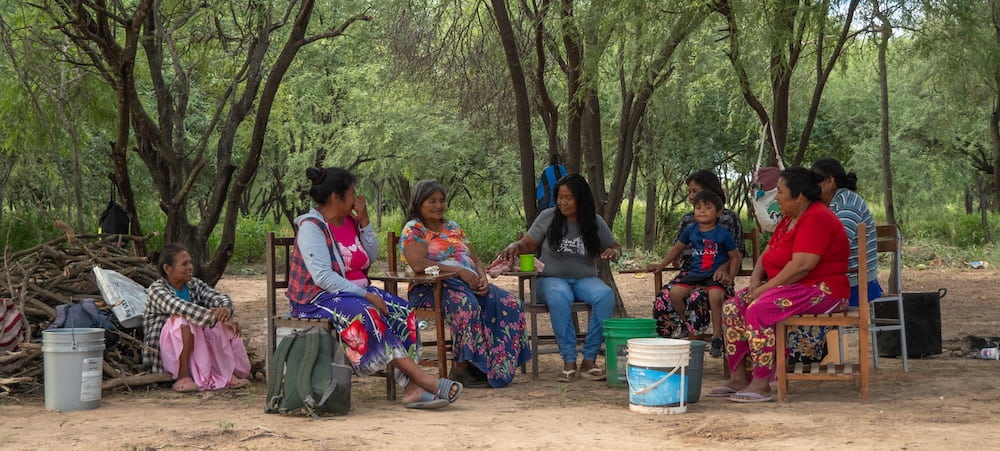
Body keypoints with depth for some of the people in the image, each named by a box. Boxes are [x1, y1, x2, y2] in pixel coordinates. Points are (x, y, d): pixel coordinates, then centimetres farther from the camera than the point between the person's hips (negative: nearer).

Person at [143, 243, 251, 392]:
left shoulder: (194, 284, 7)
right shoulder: (156, 290, -14)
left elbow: (220, 298, -4)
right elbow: (181, 307, -31)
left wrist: (226, 309, -30)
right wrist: (217, 317, -38)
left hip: (196, 350, 6)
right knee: (183, 320, -33)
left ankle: (227, 372, -17)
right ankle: (182, 377, -29)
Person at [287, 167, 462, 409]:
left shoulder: (350, 221, 12)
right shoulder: (311, 227, -12)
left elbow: (371, 257, 12)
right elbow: (323, 276, -22)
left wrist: (364, 221, 1)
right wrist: (365, 295, -24)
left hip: (356, 291, 8)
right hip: (320, 298, -8)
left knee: (402, 311, -16)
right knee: (368, 314, -34)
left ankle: (411, 388, -29)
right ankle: (423, 380, -33)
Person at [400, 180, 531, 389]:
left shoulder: (453, 227, 25)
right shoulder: (414, 229, 1)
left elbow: (476, 260, 22)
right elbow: (418, 264, -17)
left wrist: (482, 278, -2)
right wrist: (459, 271, -21)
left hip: (470, 285, 7)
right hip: (431, 288, -7)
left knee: (510, 304, -16)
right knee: (467, 305, -39)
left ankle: (498, 367, -19)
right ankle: (462, 367, -29)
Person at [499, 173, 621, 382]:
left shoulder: (595, 222, 6)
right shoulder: (548, 217, 3)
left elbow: (615, 246, 18)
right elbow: (528, 244, 8)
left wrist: (613, 252, -6)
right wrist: (514, 247, -14)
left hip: (585, 279, 2)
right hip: (553, 279, -2)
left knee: (606, 295, -33)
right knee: (559, 297, -40)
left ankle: (589, 360, -27)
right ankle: (568, 360, -33)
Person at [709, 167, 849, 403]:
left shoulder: (816, 219, -16)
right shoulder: (790, 219, 17)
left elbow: (801, 265, -25)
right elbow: (768, 254, 19)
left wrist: (765, 288, -21)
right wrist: (755, 281, 0)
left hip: (821, 292, -10)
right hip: (791, 287, 11)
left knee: (759, 310, -30)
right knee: (732, 307, -3)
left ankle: (761, 384, -27)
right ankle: (738, 378, -6)